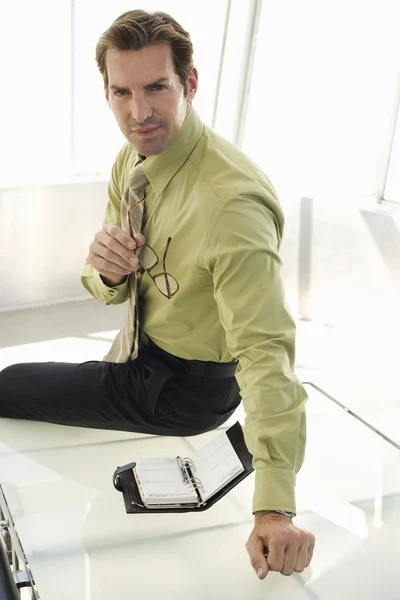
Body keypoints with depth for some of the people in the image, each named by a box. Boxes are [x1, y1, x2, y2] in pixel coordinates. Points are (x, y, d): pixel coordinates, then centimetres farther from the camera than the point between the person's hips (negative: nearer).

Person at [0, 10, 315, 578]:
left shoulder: (232, 201, -33)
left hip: (183, 388, -7)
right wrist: (105, 268, -24)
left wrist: (274, 510, -40)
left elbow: (265, 349, -36)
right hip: (137, 349, 8)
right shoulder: (132, 159, -5)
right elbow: (109, 290, 2)